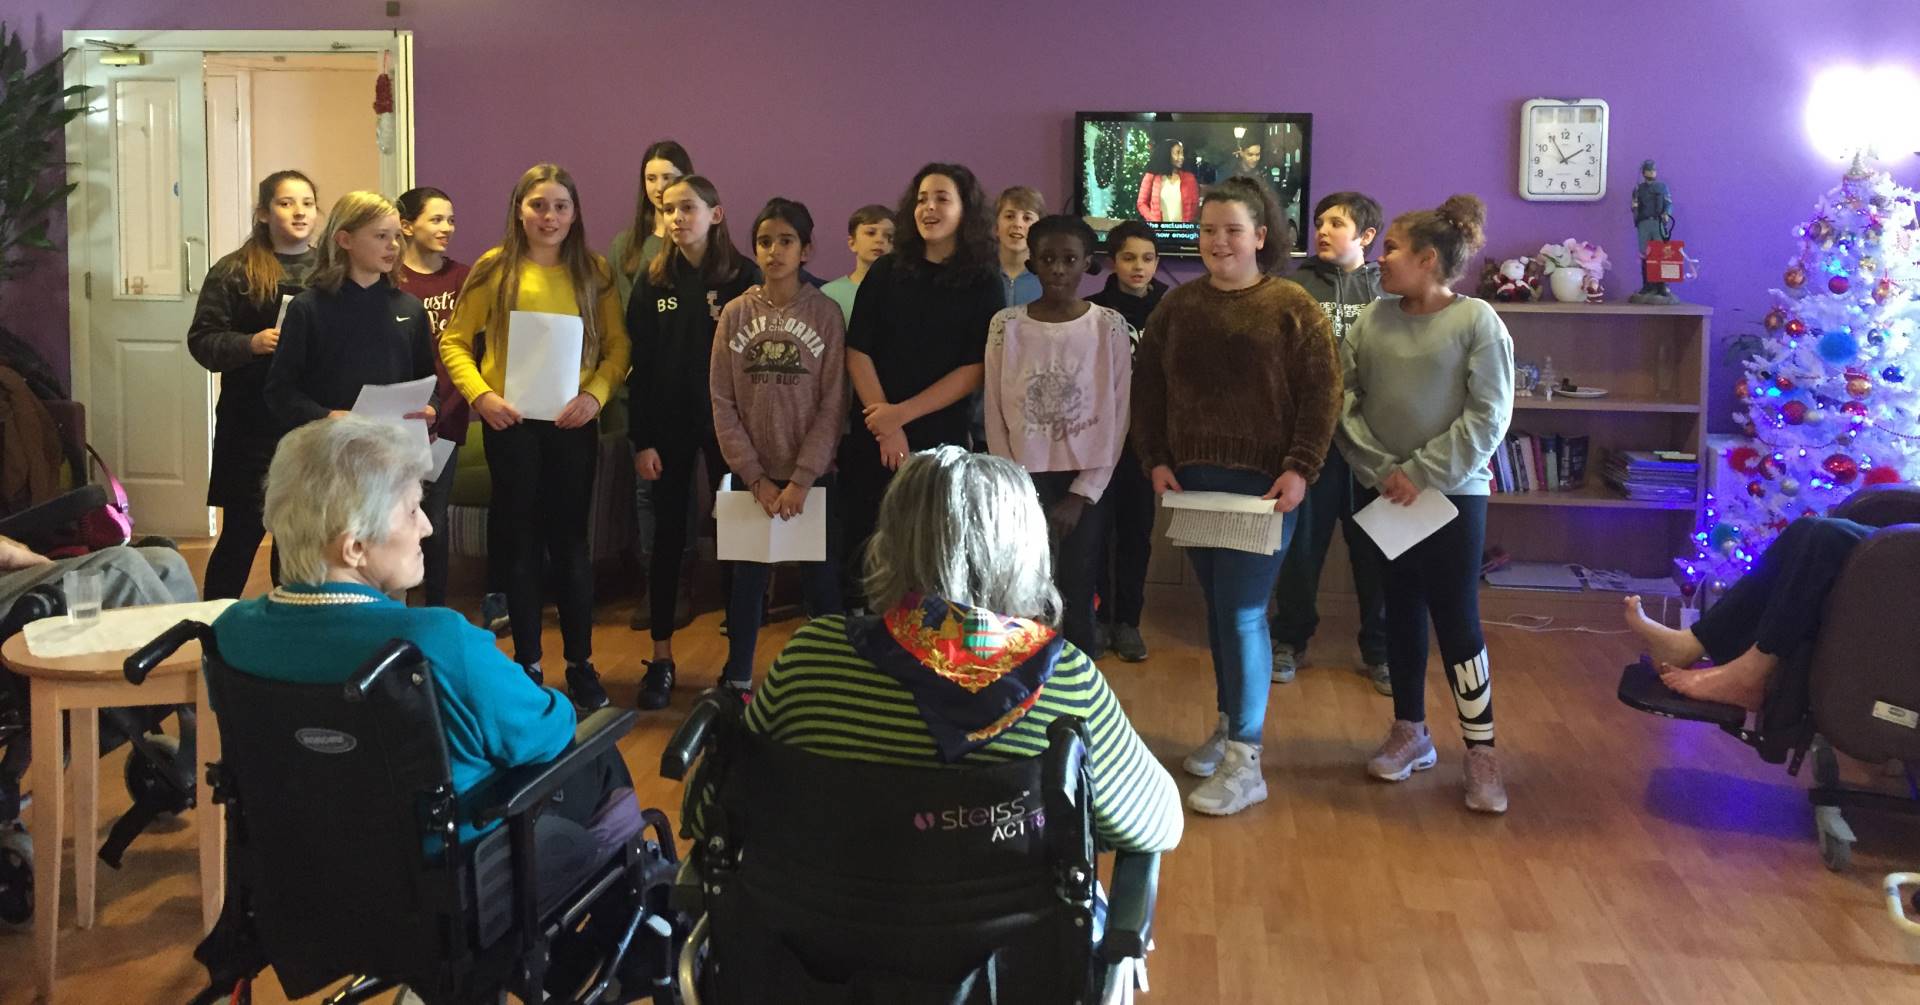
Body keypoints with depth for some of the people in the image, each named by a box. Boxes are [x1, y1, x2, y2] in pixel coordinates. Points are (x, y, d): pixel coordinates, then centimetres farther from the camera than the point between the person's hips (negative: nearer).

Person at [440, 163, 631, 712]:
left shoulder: (594, 271, 4)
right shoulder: (495, 269, 0)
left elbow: (617, 345, 4)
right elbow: (454, 343, 2)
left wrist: (595, 393, -12)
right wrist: (481, 395, -13)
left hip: (573, 422, 1)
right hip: (511, 422, -1)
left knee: (571, 542, 6)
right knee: (522, 542, 8)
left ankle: (580, 664, 16)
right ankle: (527, 663, 18)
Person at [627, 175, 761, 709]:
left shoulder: (744, 277, -2)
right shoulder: (654, 280, 4)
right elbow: (640, 363, 2)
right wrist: (641, 438, -3)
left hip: (727, 422, -2)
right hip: (668, 424, 2)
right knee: (668, 535, 7)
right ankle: (661, 658, 16)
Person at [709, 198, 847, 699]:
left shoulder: (825, 313, -4)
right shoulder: (735, 313, 2)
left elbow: (833, 404, -6)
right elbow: (723, 404, 0)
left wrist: (801, 479, -12)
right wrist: (756, 477, -7)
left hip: (811, 475, -2)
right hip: (749, 474, 2)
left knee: (820, 580, 3)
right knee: (747, 578, 9)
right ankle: (737, 681, 22)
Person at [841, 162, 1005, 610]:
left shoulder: (984, 287, 1)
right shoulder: (885, 273, 5)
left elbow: (974, 370, -5)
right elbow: (857, 352, 0)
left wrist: (903, 413, -12)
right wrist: (886, 426, -10)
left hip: (942, 440, -1)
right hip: (873, 438, 1)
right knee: (864, 551, 5)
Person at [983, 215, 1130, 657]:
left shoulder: (1109, 326, -2)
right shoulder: (1006, 325, 0)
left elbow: (1116, 416, -2)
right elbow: (996, 413, 2)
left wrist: (1083, 494, -6)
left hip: (1087, 483, 0)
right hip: (1026, 479, 1)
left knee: (1076, 600, 1)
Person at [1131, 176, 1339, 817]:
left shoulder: (1294, 309, -4)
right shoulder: (1178, 307, 8)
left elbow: (1321, 396, -6)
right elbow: (1147, 388, 12)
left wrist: (1300, 470, -14)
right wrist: (1156, 461, 2)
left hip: (1263, 484, -5)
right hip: (1193, 481, 5)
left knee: (1242, 613, -8)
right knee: (1219, 608, 13)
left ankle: (1244, 763, -3)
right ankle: (1229, 724, 28)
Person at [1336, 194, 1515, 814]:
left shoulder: (1476, 321, -9)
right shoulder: (1372, 320, 2)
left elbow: (1487, 417, -12)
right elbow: (1344, 400, -1)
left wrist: (1422, 473, -16)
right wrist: (1380, 470, -12)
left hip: (1453, 495, -4)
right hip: (1383, 495, 4)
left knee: (1457, 620, -1)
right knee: (1401, 611, 13)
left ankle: (1481, 751, 11)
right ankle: (1410, 734, 28)